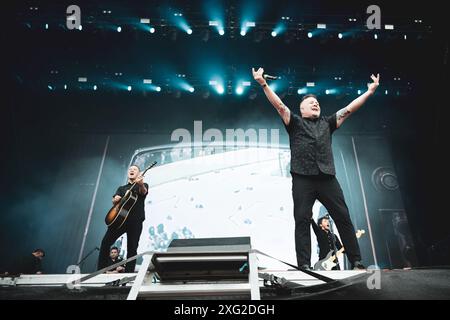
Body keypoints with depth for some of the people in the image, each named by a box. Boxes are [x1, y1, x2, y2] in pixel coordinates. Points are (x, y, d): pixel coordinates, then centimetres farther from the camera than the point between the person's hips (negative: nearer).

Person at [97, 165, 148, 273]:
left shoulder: (143, 186, 14)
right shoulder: (121, 188, 26)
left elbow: (144, 192, -12)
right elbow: (114, 201, 11)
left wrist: (141, 184, -36)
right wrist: (115, 199, -16)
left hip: (135, 221, -3)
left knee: (132, 248, -5)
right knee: (106, 242, -9)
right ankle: (100, 270, -3)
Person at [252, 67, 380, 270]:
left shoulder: (327, 123, 24)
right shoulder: (295, 122, 15)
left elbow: (349, 109, 23)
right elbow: (279, 105, 3)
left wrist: (369, 91, 21)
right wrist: (264, 84, -8)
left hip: (327, 178, 3)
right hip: (303, 179, -3)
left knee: (343, 218, 1)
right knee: (302, 221, -4)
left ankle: (356, 262, 8)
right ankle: (304, 265, -1)